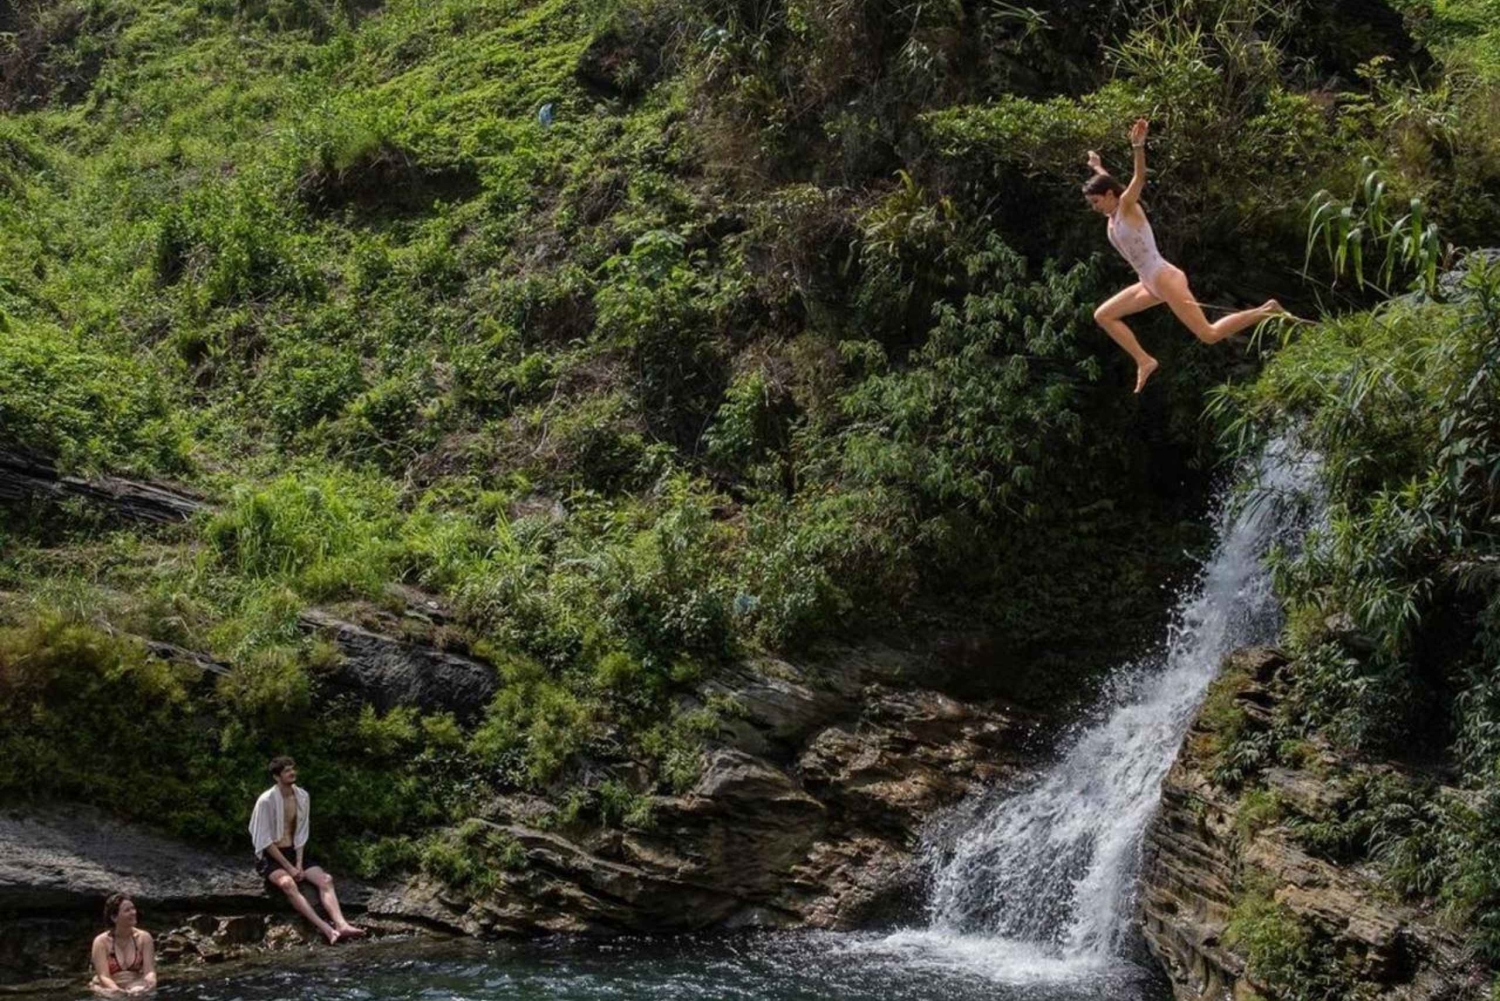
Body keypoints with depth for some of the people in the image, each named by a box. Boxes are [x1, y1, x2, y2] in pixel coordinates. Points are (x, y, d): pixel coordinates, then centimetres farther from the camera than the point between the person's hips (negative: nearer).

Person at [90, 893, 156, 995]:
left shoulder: (143, 937, 1)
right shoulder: (101, 941, -5)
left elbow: (149, 971, -6)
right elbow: (103, 976, -14)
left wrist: (150, 981, -31)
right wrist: (115, 989, -36)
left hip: (137, 988, 1)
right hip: (110, 988, -1)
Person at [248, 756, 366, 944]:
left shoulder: (302, 796, 3)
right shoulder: (266, 801, -13)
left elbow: (301, 835, 6)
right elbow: (265, 841, -13)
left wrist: (299, 864, -7)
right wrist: (289, 867, -17)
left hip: (295, 852, 6)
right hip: (270, 857, -6)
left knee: (325, 879, -20)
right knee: (287, 883, -36)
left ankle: (341, 925, -39)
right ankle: (326, 929, -48)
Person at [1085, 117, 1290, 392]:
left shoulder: (1127, 206, -7)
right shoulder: (1113, 215, 13)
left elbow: (1140, 177, -27)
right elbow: (1106, 183, 35)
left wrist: (1138, 146, -43)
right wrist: (1096, 167, 53)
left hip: (1166, 279, -9)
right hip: (1150, 285, 9)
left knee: (1209, 334, -15)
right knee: (1103, 316, 10)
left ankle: (1265, 311, -4)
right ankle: (1145, 361, 7)